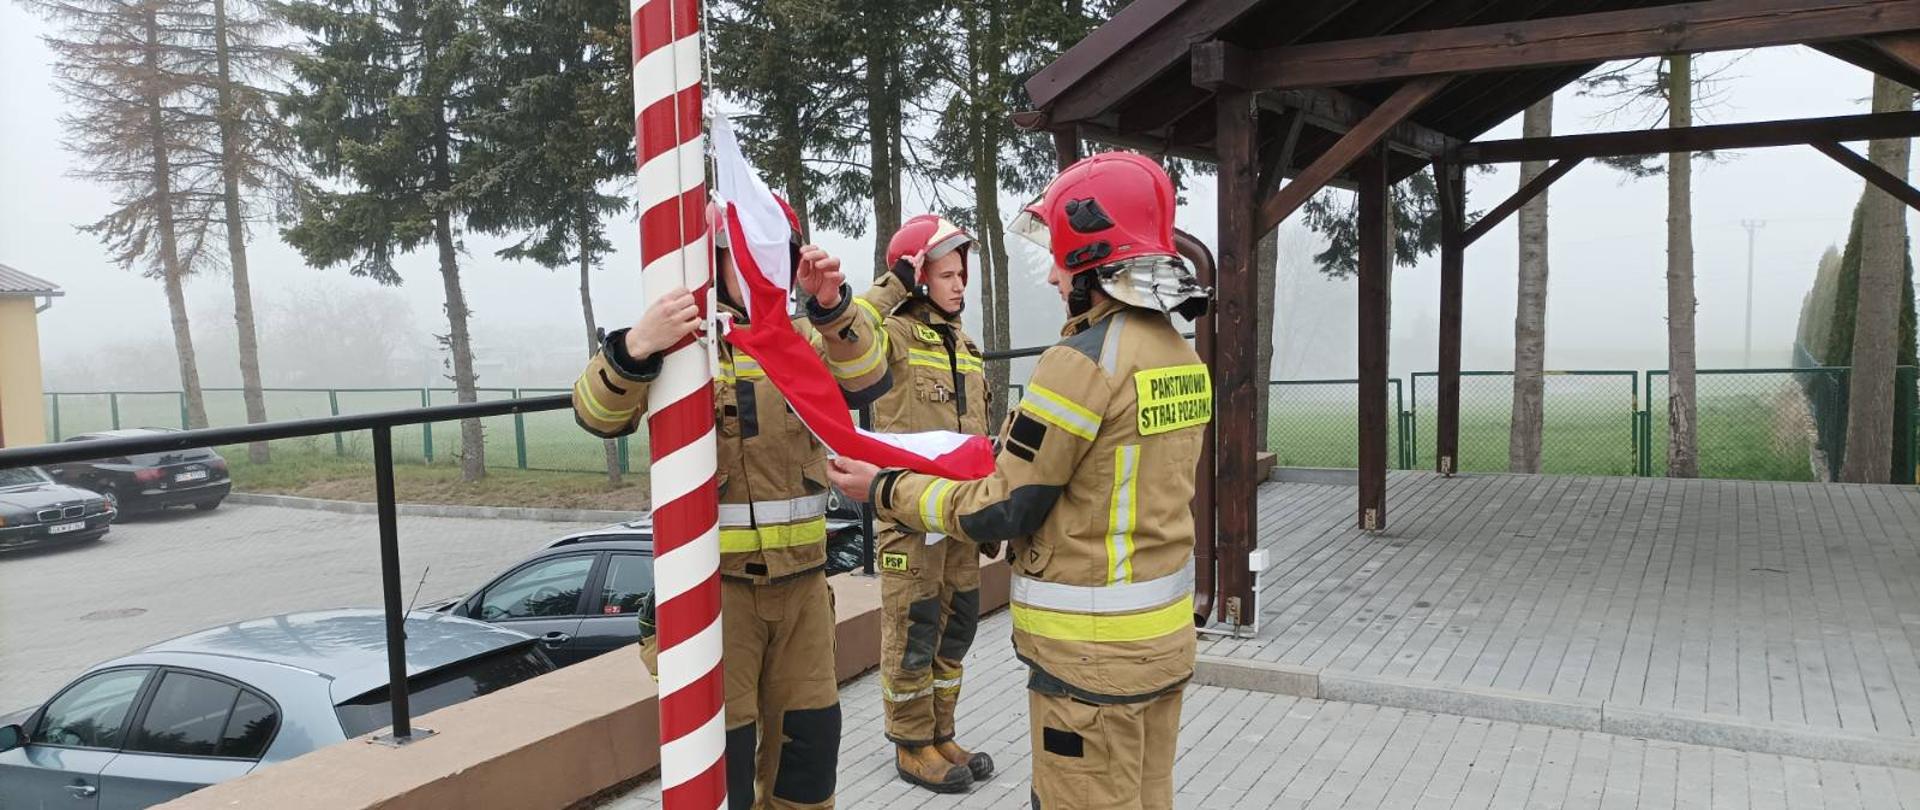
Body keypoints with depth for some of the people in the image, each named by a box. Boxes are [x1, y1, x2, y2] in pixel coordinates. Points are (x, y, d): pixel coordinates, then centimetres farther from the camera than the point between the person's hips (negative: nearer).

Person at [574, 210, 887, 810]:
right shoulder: (683, 339, -5)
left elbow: (867, 382, -10)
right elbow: (599, 414, -20)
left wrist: (833, 308, -29)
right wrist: (635, 347, -41)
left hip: (800, 577, 5)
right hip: (712, 581, -4)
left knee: (810, 734, 14)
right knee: (721, 746, 2)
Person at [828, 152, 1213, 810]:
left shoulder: (1085, 360, -19)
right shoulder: (1181, 357, 7)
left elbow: (1002, 511, -15)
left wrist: (885, 491, -3)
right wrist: (1004, 460, 15)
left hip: (1092, 651, -8)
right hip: (1163, 635, 9)